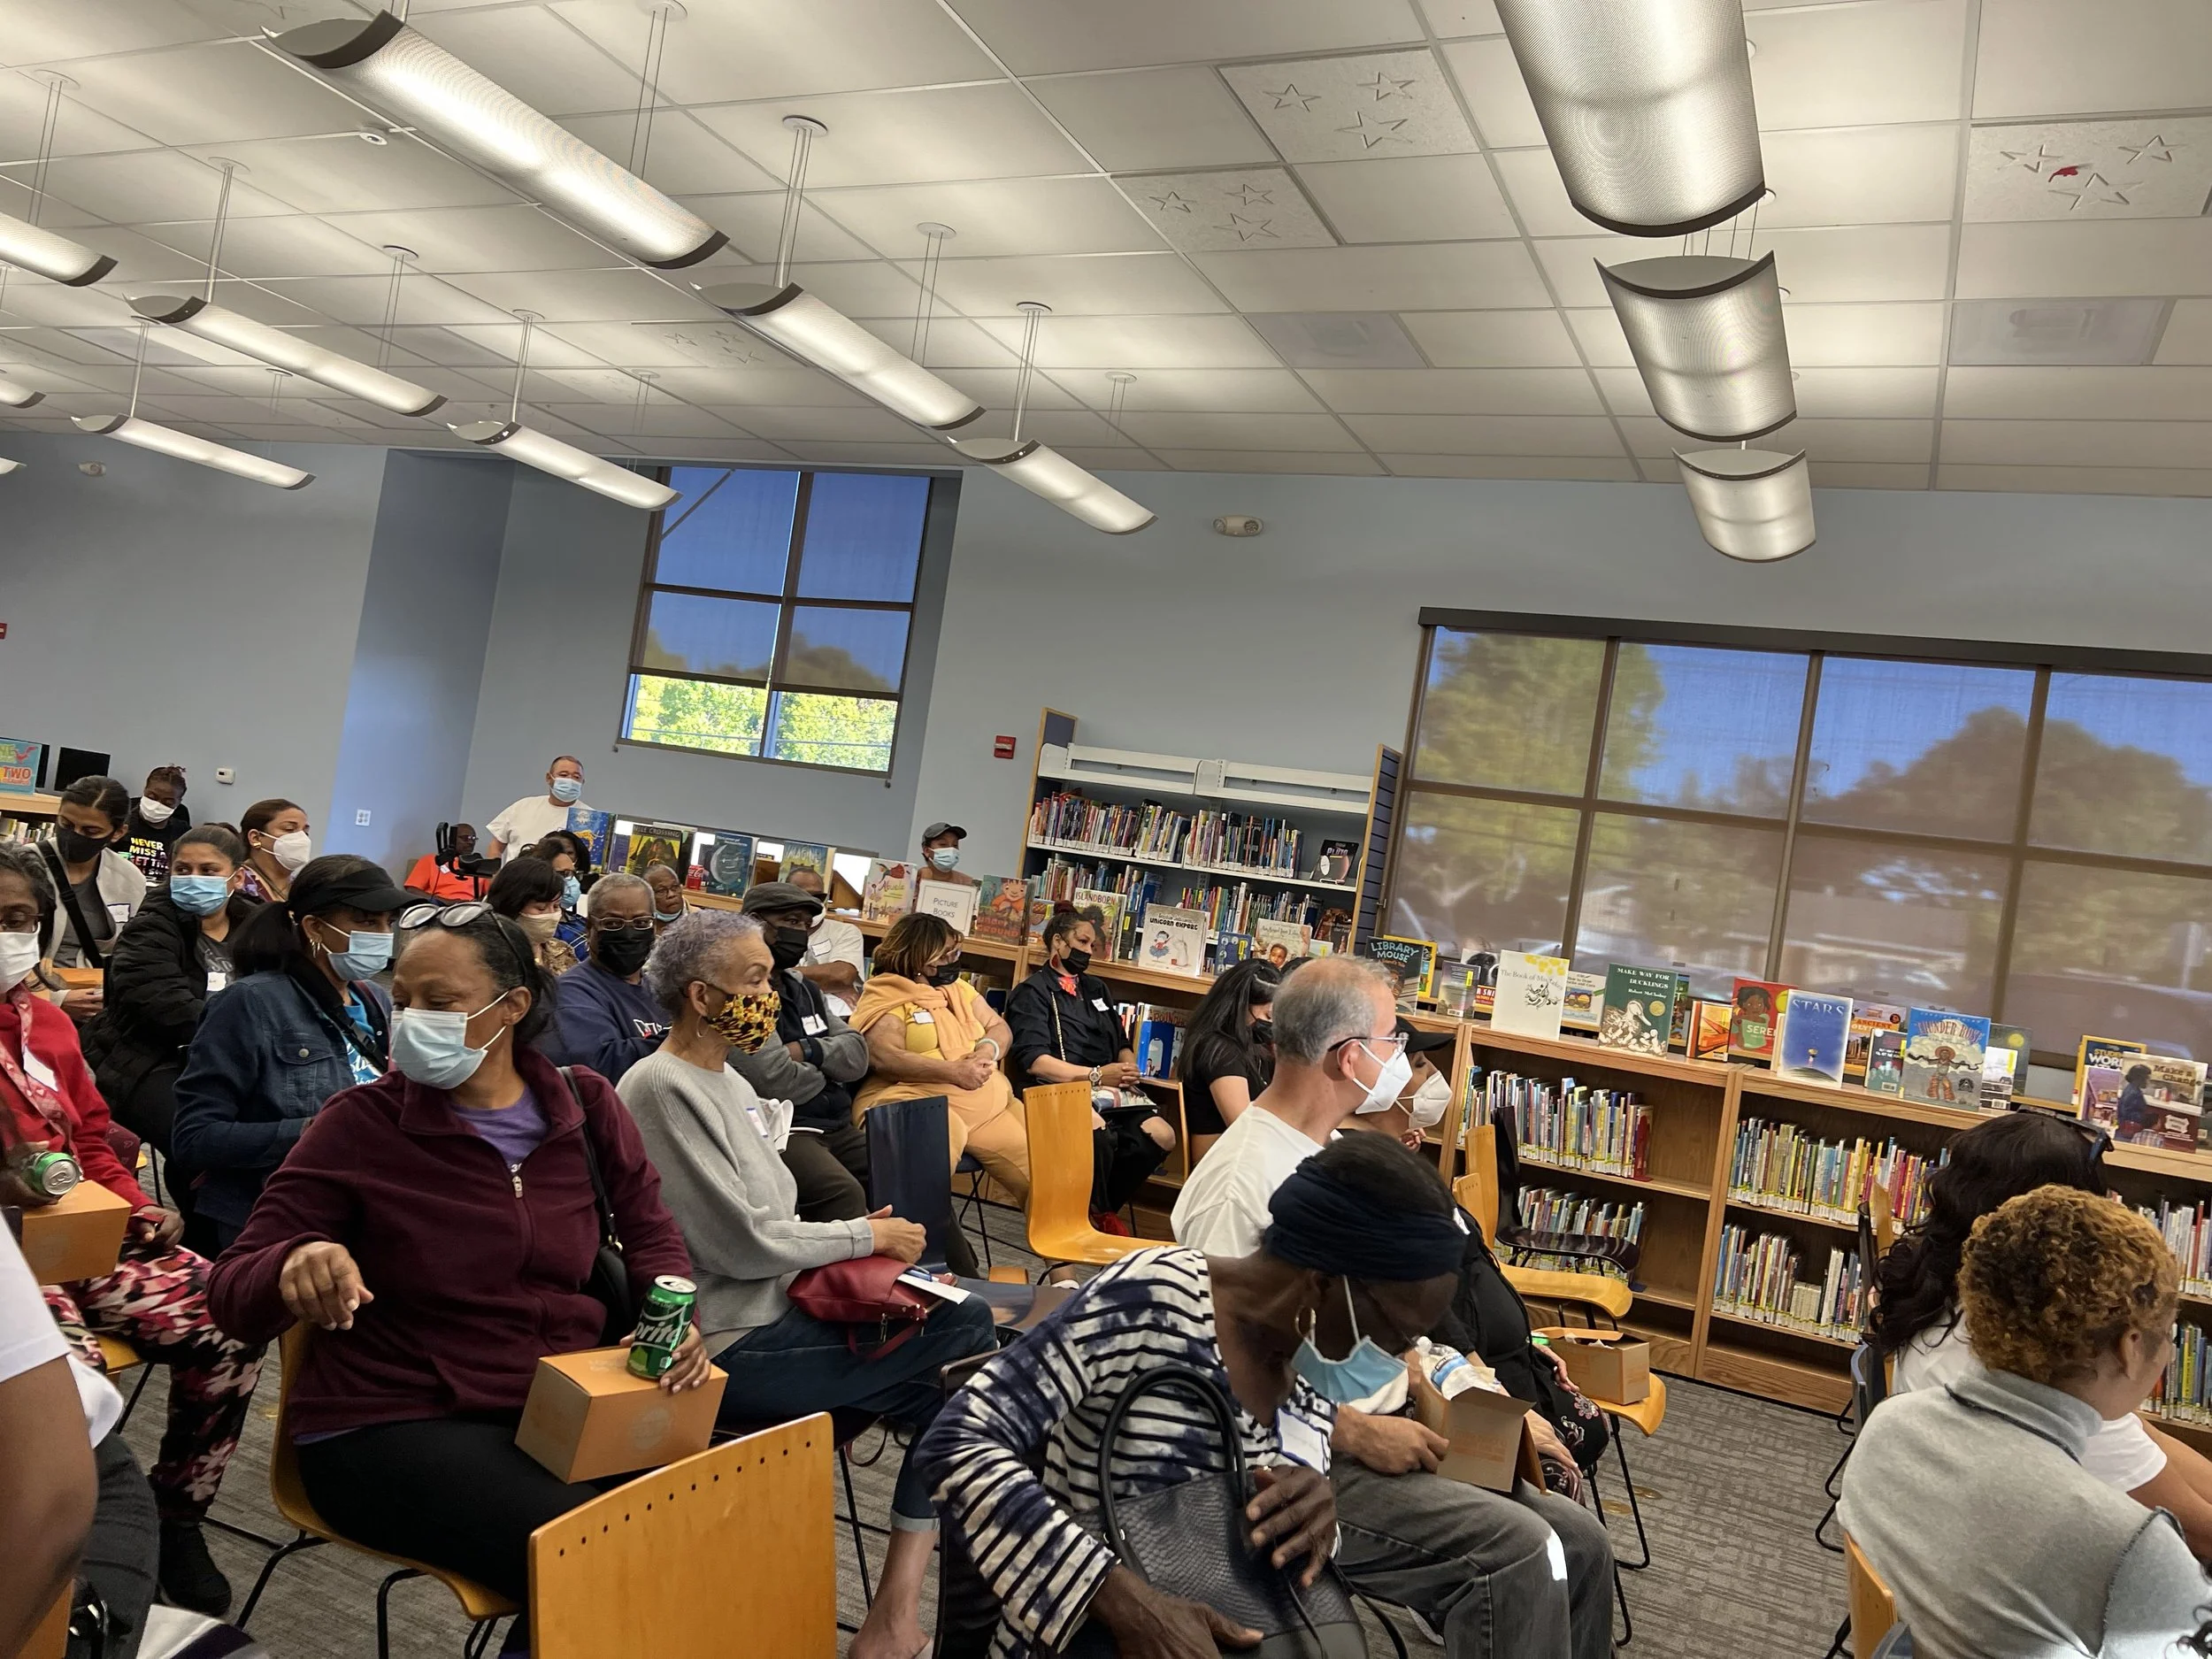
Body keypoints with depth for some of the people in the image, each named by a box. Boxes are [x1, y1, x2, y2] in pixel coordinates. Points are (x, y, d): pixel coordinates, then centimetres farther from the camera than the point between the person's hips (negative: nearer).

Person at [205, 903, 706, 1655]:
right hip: (392, 1425, -4)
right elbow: (234, 1288, -5)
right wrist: (293, 1267, -29)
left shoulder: (585, 1105, 1)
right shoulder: (361, 1124, -7)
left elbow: (648, 1229, 15)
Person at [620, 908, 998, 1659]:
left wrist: (851, 1235, -2)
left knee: (943, 1386, -3)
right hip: (730, 1345, -9)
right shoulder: (663, 1088, -17)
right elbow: (742, 1243, -20)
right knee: (968, 1331, -9)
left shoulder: (723, 1077, 11)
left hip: (775, 1308, 9)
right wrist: (870, 1236, -9)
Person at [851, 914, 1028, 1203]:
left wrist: (989, 1049, -5)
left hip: (989, 1102, 7)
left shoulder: (957, 987, 21)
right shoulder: (888, 995, -2)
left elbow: (1000, 1028, 20)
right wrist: (954, 1071, -21)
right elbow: (882, 1057, -16)